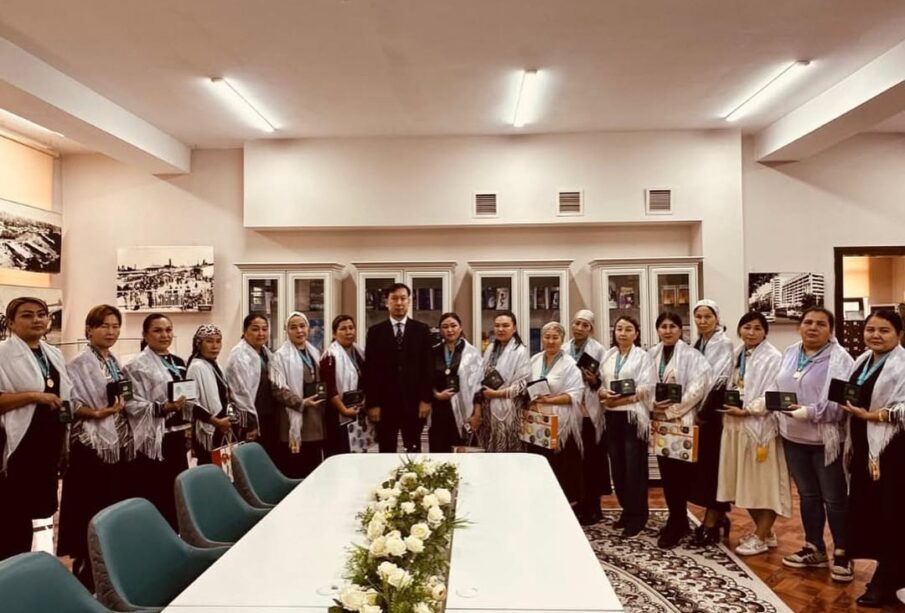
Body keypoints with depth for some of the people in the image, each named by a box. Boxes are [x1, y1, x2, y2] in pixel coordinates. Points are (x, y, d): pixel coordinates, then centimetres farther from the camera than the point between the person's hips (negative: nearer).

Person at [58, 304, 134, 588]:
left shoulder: (115, 362, 13)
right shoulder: (80, 363, -9)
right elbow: (69, 402, -16)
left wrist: (121, 405, 6)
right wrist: (96, 412, -28)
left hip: (118, 442, 7)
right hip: (92, 443, -7)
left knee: (116, 504, 12)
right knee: (92, 508, -2)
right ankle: (85, 567, 10)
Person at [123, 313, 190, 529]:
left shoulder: (178, 362, 12)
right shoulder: (137, 365, -8)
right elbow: (133, 404, -16)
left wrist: (188, 424, 12)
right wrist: (162, 408, -27)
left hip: (176, 434, 7)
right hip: (153, 438, -7)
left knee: (177, 491, 13)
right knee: (155, 496, -3)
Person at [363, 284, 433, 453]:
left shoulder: (422, 330, 4)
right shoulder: (375, 331, 4)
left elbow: (427, 367, 2)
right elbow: (370, 369, 0)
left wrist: (426, 399, -5)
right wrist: (372, 403, -5)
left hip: (414, 402, 0)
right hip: (384, 403, 0)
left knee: (414, 452, 8)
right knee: (386, 453, 7)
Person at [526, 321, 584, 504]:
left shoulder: (569, 364, -6)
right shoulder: (534, 360, 10)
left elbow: (575, 395, -13)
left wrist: (549, 400, -21)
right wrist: (529, 402, -5)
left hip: (560, 422, -5)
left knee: (561, 467, 1)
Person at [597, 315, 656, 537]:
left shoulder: (643, 356, -2)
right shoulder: (607, 356, 12)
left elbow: (646, 389, -11)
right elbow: (600, 384, 11)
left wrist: (621, 399, -18)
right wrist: (605, 395, -10)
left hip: (634, 415, -5)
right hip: (612, 416, 5)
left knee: (634, 465, -3)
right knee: (617, 464, 9)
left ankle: (638, 514, 6)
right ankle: (627, 509, 22)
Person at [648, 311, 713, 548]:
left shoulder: (691, 355, -6)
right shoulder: (652, 355, 9)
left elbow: (697, 387, -15)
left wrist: (672, 410, -16)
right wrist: (653, 404, -9)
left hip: (682, 421, -5)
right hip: (659, 420, 5)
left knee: (679, 474, -3)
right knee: (666, 473, 10)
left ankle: (676, 525, 9)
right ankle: (679, 520, 24)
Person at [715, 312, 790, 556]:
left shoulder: (773, 358, -9)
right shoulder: (737, 355, 13)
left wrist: (746, 410, -19)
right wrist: (728, 404, 1)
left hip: (759, 425, -7)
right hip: (736, 425, 8)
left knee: (763, 482, 2)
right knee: (746, 483, 14)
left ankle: (761, 537, 13)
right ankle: (764, 531, 29)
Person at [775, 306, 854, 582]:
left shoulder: (839, 359, -10)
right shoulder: (790, 353, 9)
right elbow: (779, 388, 12)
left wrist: (810, 412, -25)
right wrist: (780, 407, -4)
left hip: (825, 439, -5)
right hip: (794, 437, 6)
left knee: (834, 498, 5)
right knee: (808, 495, 16)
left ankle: (842, 554, 20)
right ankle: (814, 549, 29)